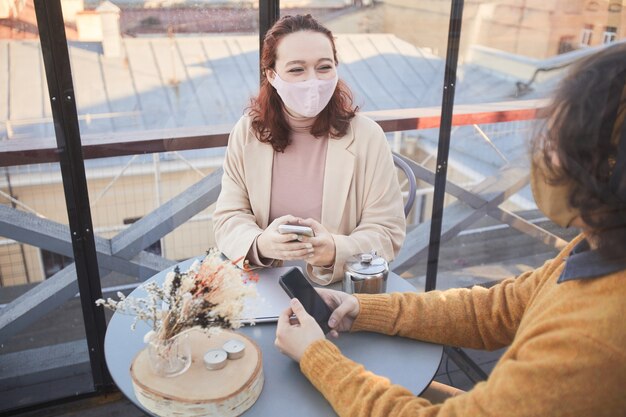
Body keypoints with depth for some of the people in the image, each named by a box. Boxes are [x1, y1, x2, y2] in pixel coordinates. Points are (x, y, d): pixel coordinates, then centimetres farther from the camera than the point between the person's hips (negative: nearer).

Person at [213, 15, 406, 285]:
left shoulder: (367, 137, -6)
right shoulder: (247, 132, 0)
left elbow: (387, 233, -6)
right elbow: (228, 217, 0)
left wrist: (335, 252, -25)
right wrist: (260, 244, -22)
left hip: (341, 289, -1)